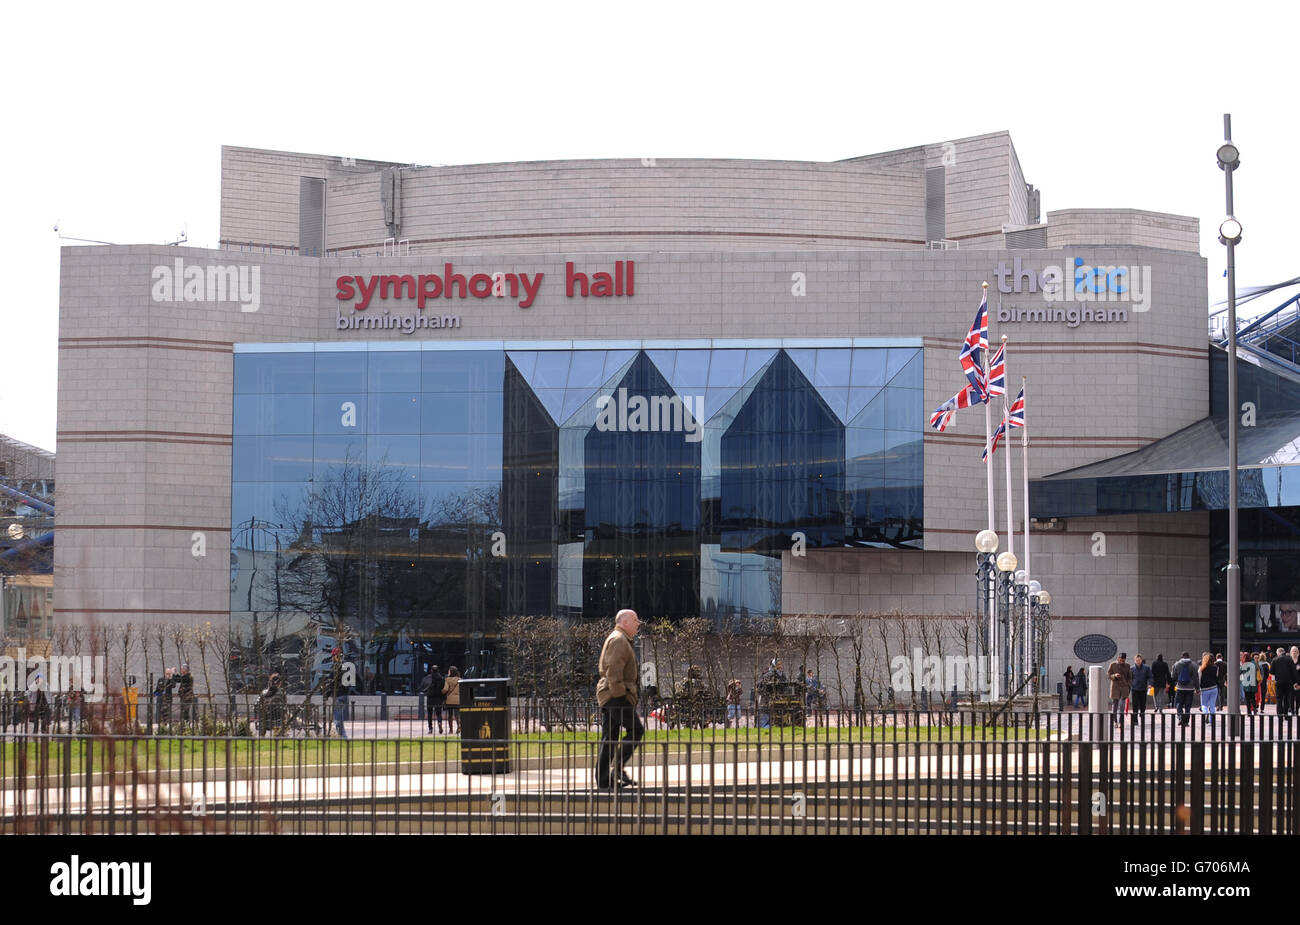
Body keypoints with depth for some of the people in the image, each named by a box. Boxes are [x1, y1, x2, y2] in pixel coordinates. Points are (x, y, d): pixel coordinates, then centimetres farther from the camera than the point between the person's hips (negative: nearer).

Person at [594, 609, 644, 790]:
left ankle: (603, 780, 5)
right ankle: (618, 769, -13)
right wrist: (619, 692, -20)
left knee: (609, 738, 7)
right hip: (617, 695, -11)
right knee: (636, 730, -10)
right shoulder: (618, 640, -9)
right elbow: (613, 669, -19)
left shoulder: (619, 640, 25)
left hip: (608, 695, 11)